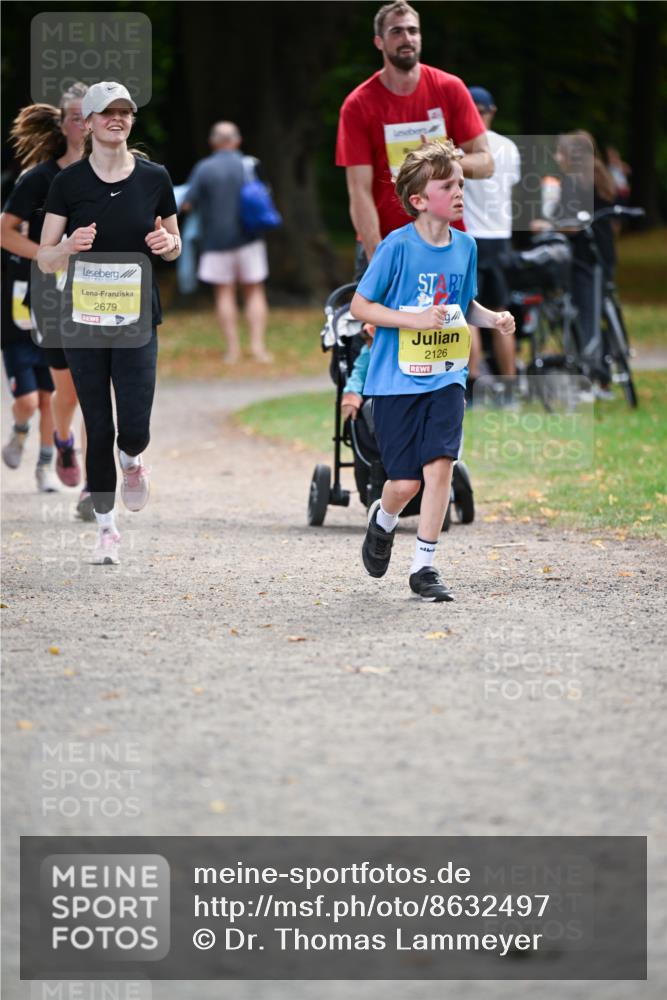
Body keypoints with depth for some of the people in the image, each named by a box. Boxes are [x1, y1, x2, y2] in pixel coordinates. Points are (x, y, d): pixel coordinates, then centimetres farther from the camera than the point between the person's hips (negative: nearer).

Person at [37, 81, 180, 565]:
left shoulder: (155, 177, 0)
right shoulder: (69, 181, -3)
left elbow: (175, 247, 13)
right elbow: (46, 260, -1)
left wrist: (167, 243, -11)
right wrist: (71, 245, -22)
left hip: (137, 316, 0)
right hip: (84, 317, 0)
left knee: (135, 428, -9)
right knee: (98, 428, 2)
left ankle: (132, 462, 28)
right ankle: (107, 528, 16)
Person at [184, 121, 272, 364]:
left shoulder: (204, 169, -8)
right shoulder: (250, 165, -1)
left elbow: (188, 203, -9)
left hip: (217, 238, -1)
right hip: (248, 238, 2)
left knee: (224, 292, 6)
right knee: (254, 291, 7)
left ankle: (233, 348, 2)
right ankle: (258, 345, -3)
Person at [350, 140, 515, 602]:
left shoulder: (465, 246, 3)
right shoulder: (397, 246, -12)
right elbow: (360, 306, -9)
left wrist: (493, 318, -2)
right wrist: (414, 320, -20)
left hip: (446, 377, 3)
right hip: (398, 379, -3)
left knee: (440, 464, -12)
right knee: (406, 481, -2)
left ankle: (424, 566, -1)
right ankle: (383, 521, 35)